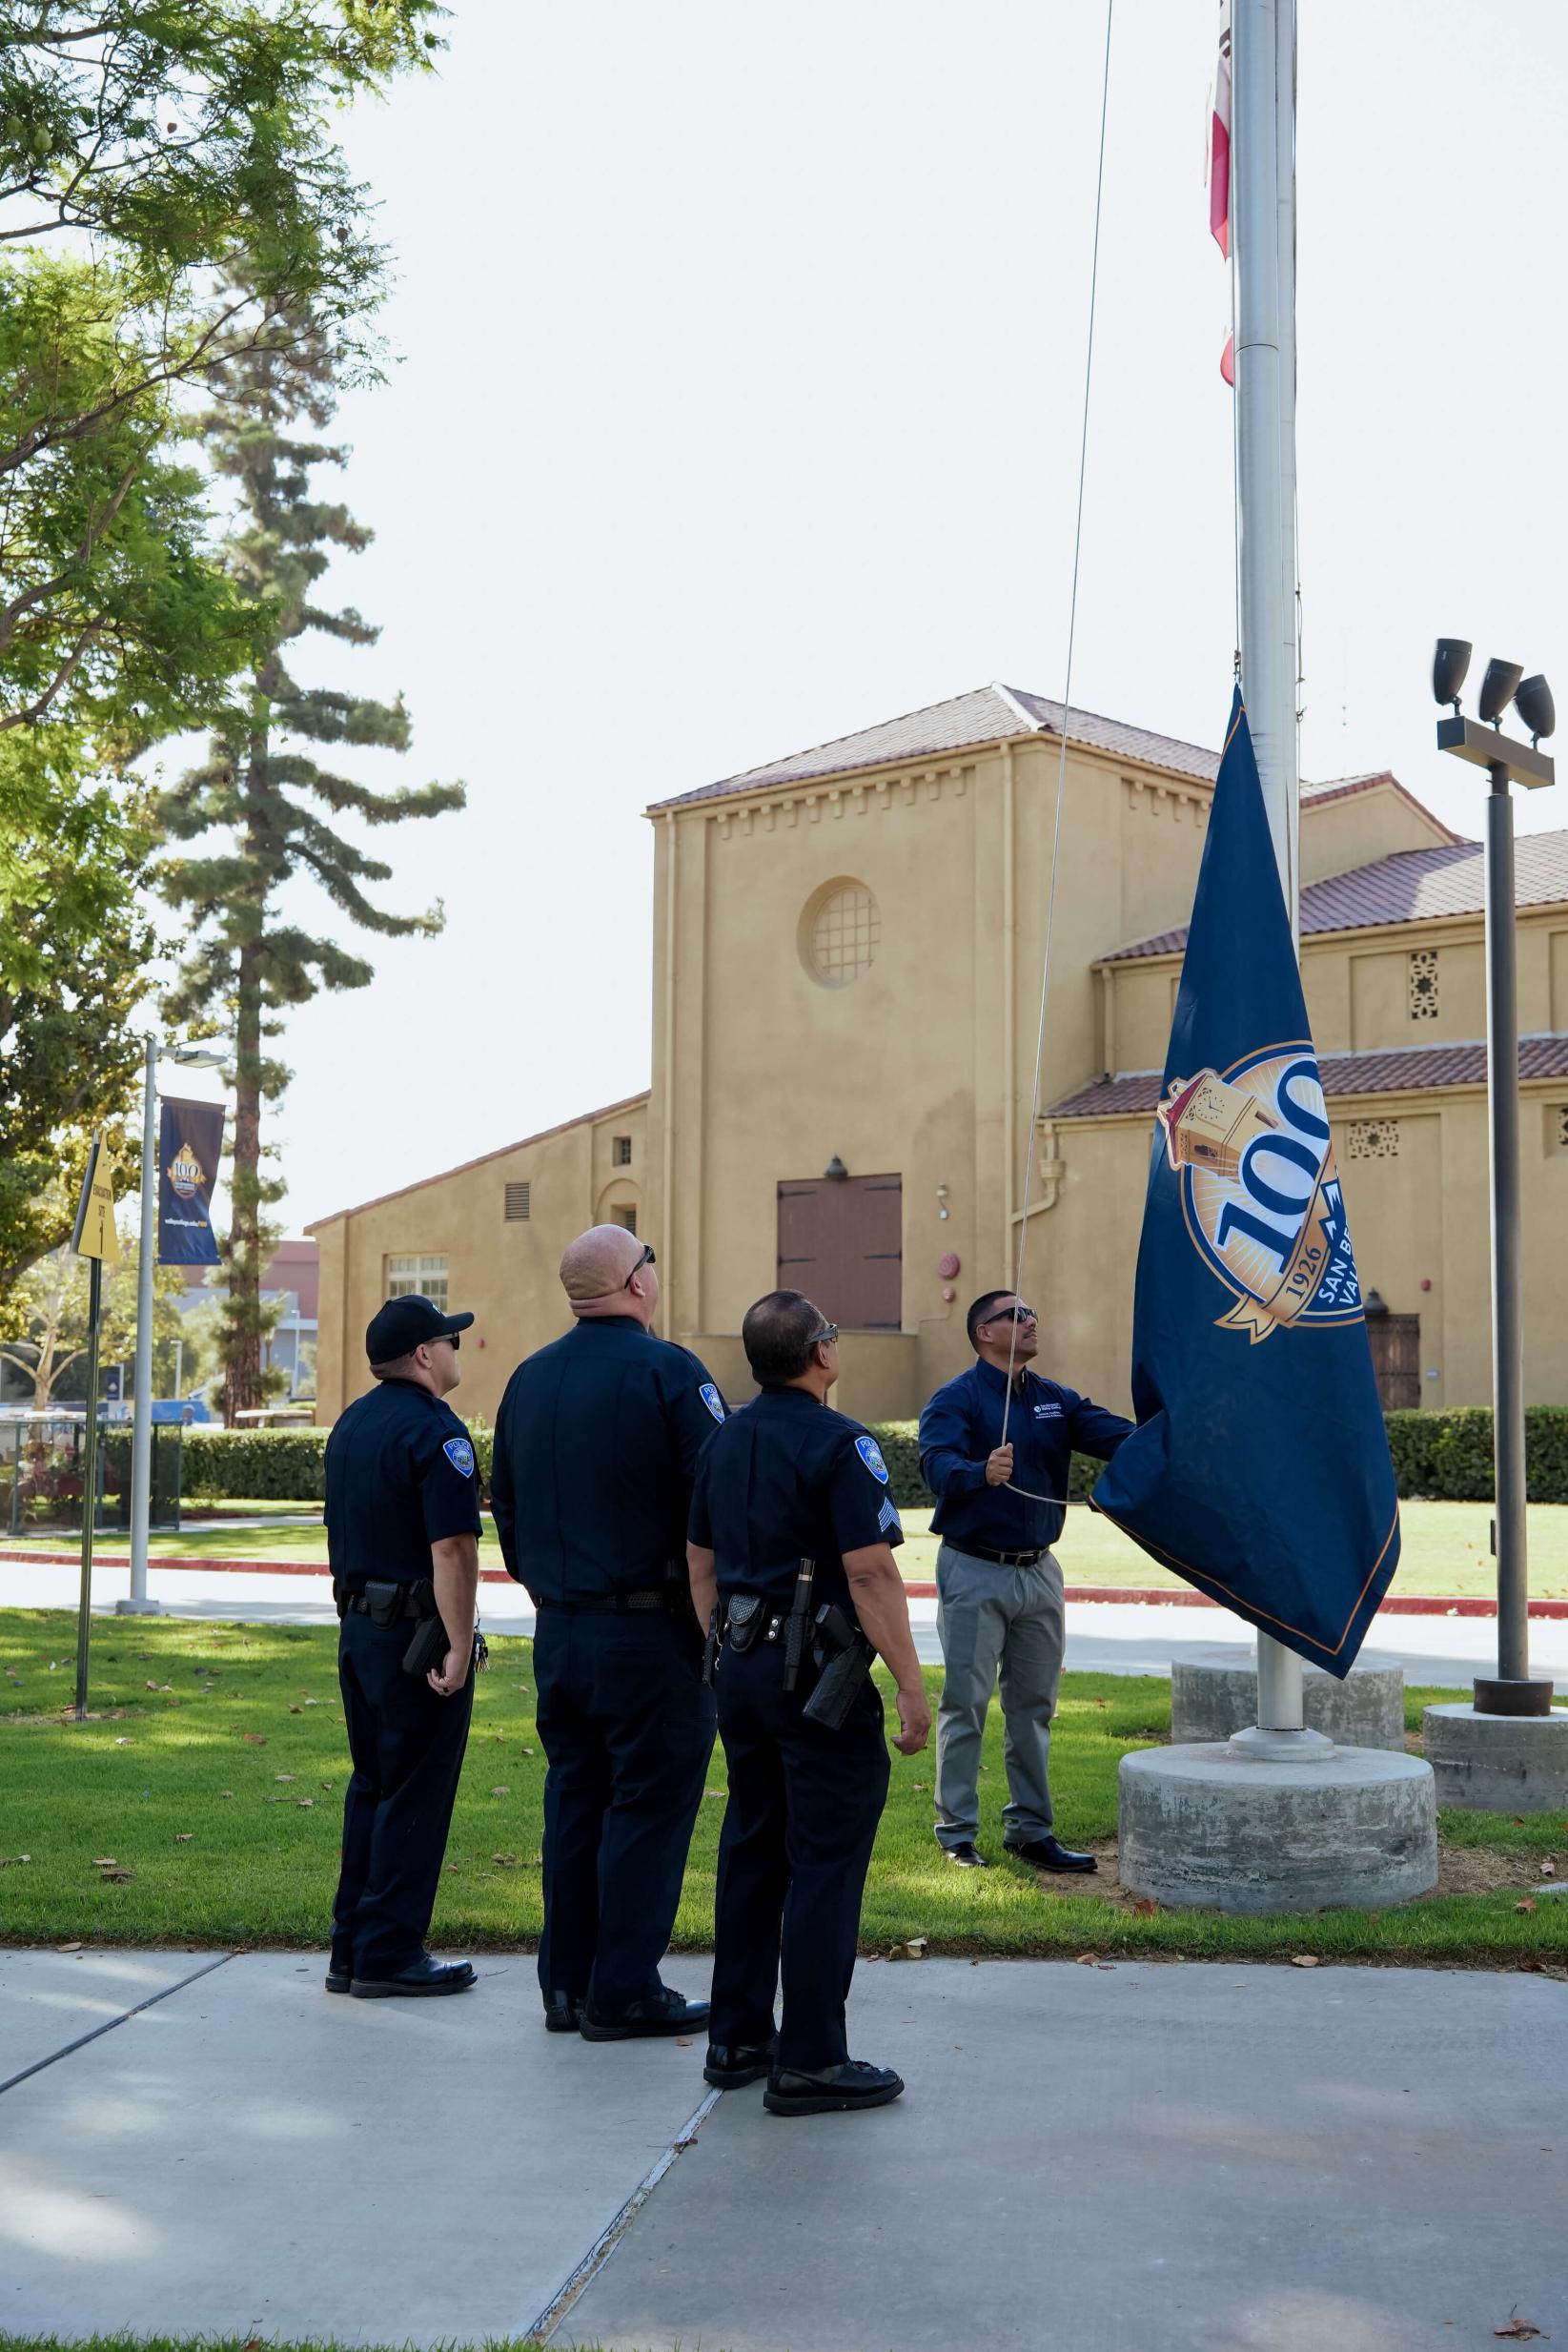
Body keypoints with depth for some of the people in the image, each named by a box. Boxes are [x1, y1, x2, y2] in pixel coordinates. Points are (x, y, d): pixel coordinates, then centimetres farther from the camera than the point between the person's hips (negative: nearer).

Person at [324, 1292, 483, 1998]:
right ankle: (389, 1955, 4)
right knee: (415, 1797, -1)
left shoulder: (350, 1424, 12)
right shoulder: (434, 1431, -16)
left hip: (359, 1627, 9)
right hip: (418, 1634, -9)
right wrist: (458, 1648, -19)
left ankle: (352, 1950, 18)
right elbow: (452, 1550, -22)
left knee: (370, 1787, 15)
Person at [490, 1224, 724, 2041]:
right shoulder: (667, 1371, -12)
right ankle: (624, 1993, 3)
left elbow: (503, 1505, 17)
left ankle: (566, 1985, 18)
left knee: (574, 1799, 13)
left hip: (559, 1629, 7)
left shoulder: (528, 1380, 10)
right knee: (649, 1805, 0)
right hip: (651, 1629, -7)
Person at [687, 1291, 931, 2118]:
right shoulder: (838, 1443, -14)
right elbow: (870, 1573, -19)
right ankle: (810, 2062, -1)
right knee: (825, 1862, -3)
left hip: (740, 1667, 8)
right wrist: (912, 1689, -16)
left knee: (751, 1851, 15)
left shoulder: (725, 1440, 11)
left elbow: (700, 1561, 17)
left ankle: (736, 2040, 21)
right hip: (815, 1671, -8)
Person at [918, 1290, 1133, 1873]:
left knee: (1034, 1706, 12)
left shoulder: (1054, 1399, 10)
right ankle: (957, 1834, 7)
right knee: (965, 1705, -1)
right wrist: (981, 1472, -47)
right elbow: (936, 1463, -25)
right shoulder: (957, 1398, -8)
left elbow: (1116, 1434, -5)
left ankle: (1030, 1829, 21)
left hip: (1039, 1571, 6)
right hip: (974, 1572, -6)